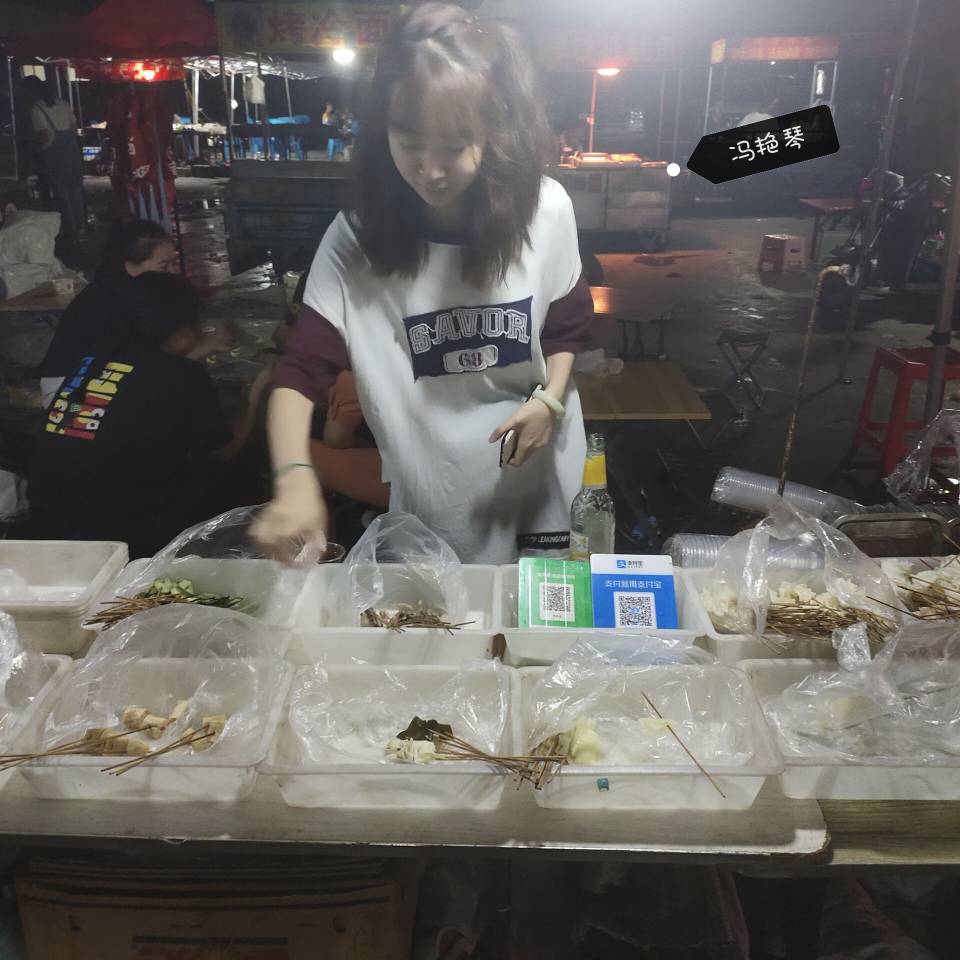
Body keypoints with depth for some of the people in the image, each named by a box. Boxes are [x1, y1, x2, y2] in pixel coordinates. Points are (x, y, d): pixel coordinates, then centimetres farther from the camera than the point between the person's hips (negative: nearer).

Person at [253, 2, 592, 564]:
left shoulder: (545, 210, -14)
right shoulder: (355, 240, -18)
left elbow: (569, 325, 3)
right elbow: (302, 373, -20)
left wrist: (550, 399, -14)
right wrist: (294, 476, -37)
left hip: (540, 476, 2)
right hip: (428, 496, -1)